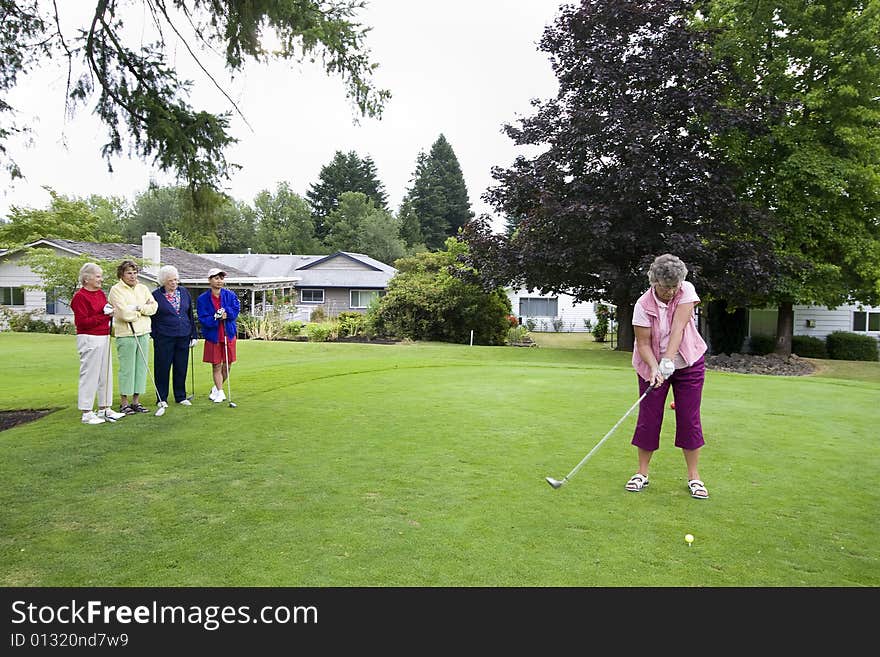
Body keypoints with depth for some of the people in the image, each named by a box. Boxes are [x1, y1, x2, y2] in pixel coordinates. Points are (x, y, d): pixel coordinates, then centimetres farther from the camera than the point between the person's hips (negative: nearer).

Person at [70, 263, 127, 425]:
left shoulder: (101, 293, 14)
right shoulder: (79, 296, -12)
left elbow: (106, 313, 24)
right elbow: (82, 322, -16)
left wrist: (110, 311, 1)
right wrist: (104, 316, -18)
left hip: (104, 338, 9)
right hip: (89, 339, -9)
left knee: (106, 374, 12)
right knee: (89, 374, -3)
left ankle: (104, 409, 22)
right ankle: (87, 413, 5)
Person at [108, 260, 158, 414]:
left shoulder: (143, 288, 13)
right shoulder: (116, 290, -5)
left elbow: (154, 307, 3)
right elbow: (125, 314, -15)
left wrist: (138, 307, -11)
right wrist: (145, 309, -3)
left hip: (143, 333, 6)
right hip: (126, 334, -5)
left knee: (141, 367, 7)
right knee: (126, 368, -3)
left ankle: (136, 401, 15)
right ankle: (124, 403, 8)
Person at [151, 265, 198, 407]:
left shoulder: (184, 292, 9)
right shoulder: (156, 295, -2)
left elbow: (190, 315, 13)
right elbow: (152, 317, 0)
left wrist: (193, 335, 10)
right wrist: (154, 335, -7)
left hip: (183, 337, 3)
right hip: (164, 338, -3)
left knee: (181, 368, 8)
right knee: (163, 368, 3)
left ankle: (181, 397, 20)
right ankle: (162, 398, 14)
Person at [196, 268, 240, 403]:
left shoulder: (230, 295, 2)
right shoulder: (202, 299, -4)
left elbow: (235, 310, -9)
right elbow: (203, 319, -11)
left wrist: (225, 313, -23)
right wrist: (216, 318, -24)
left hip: (229, 335, 2)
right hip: (213, 337, -2)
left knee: (227, 366, 8)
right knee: (216, 366, 2)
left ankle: (216, 388, 29)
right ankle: (220, 392, 12)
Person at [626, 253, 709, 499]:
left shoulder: (687, 290, -14)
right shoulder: (643, 304, -17)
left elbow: (678, 327, -25)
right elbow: (643, 343, -16)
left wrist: (668, 360, -34)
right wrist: (655, 368, -32)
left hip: (689, 364, 1)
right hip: (653, 366, -1)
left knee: (690, 419, 2)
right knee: (648, 419, 0)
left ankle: (693, 476, 13)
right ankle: (642, 473, 13)